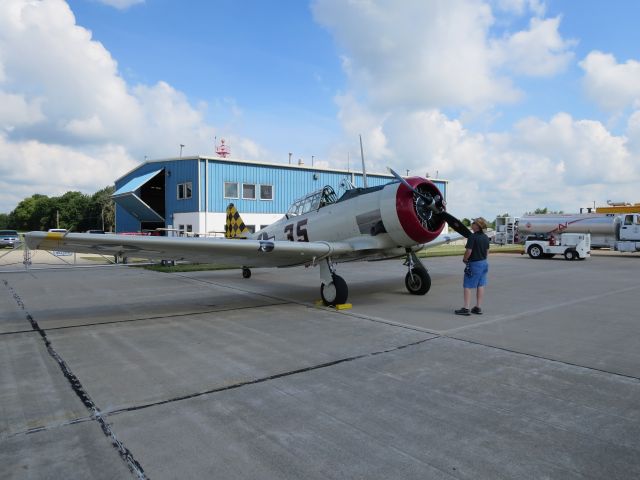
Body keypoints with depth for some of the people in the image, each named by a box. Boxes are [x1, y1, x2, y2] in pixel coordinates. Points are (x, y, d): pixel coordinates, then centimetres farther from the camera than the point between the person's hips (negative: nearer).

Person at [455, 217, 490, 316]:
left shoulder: (473, 236, -19)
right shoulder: (485, 237, 7)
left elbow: (469, 251, -20)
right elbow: (487, 250, 14)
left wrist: (465, 259, -4)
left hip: (474, 264, -8)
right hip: (484, 263, 8)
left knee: (467, 286, -2)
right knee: (481, 286, 12)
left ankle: (466, 308, -2)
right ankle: (478, 308, 17)